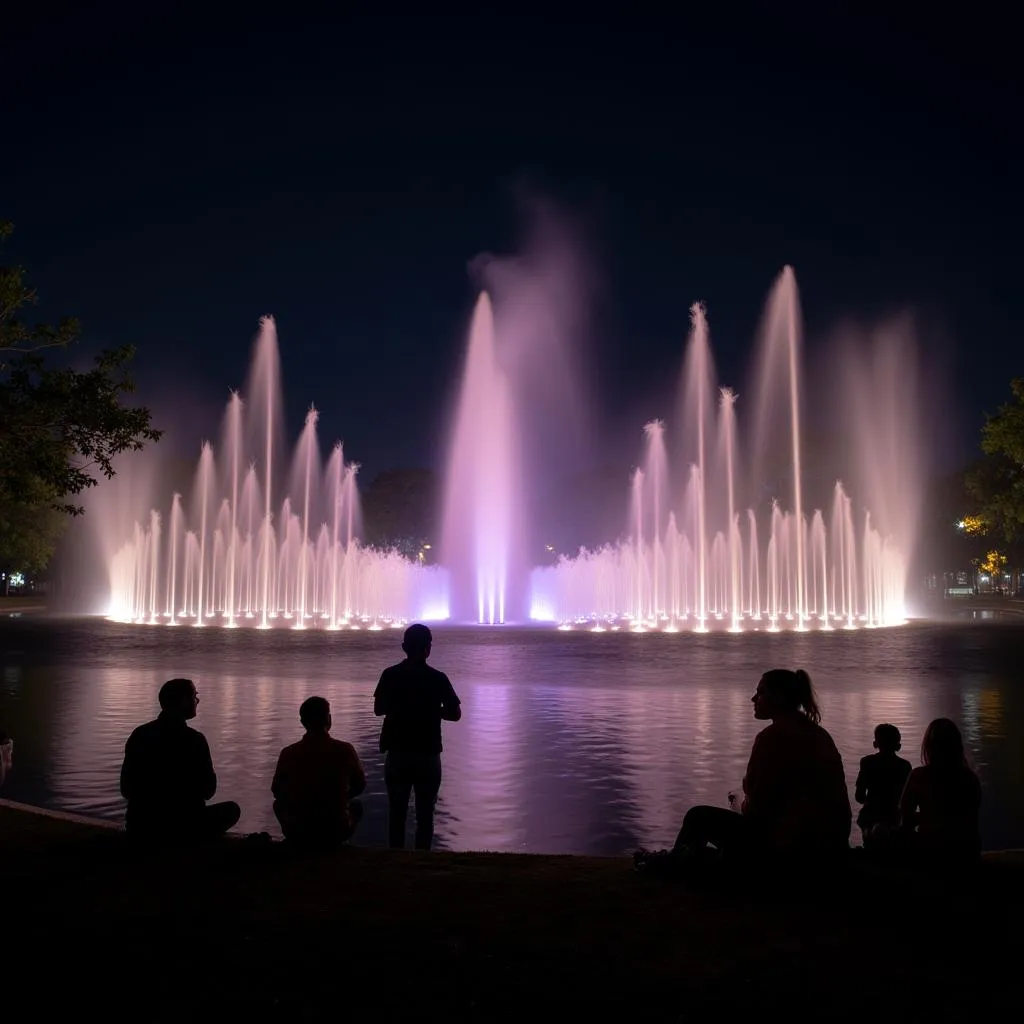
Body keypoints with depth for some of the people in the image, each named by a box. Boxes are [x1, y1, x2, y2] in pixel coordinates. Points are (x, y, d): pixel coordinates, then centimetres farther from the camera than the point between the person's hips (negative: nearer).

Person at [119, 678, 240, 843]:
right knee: (232, 809, 18)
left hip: (140, 827, 6)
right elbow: (208, 791, -4)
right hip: (182, 827, -6)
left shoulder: (139, 735, 0)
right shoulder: (194, 739, -15)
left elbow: (126, 790, 9)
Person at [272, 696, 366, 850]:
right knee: (356, 806, 31)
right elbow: (359, 786, 6)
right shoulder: (345, 750, -11)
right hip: (336, 833, 0)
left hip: (297, 834, 0)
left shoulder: (289, 753, -10)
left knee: (279, 804, 31)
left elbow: (277, 791, 6)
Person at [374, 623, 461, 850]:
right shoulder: (437, 678, -8)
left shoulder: (390, 675, -4)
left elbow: (378, 709, 5)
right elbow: (455, 714, -3)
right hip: (427, 755, -1)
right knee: (425, 814, 7)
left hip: (397, 753, 2)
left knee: (397, 812, 12)